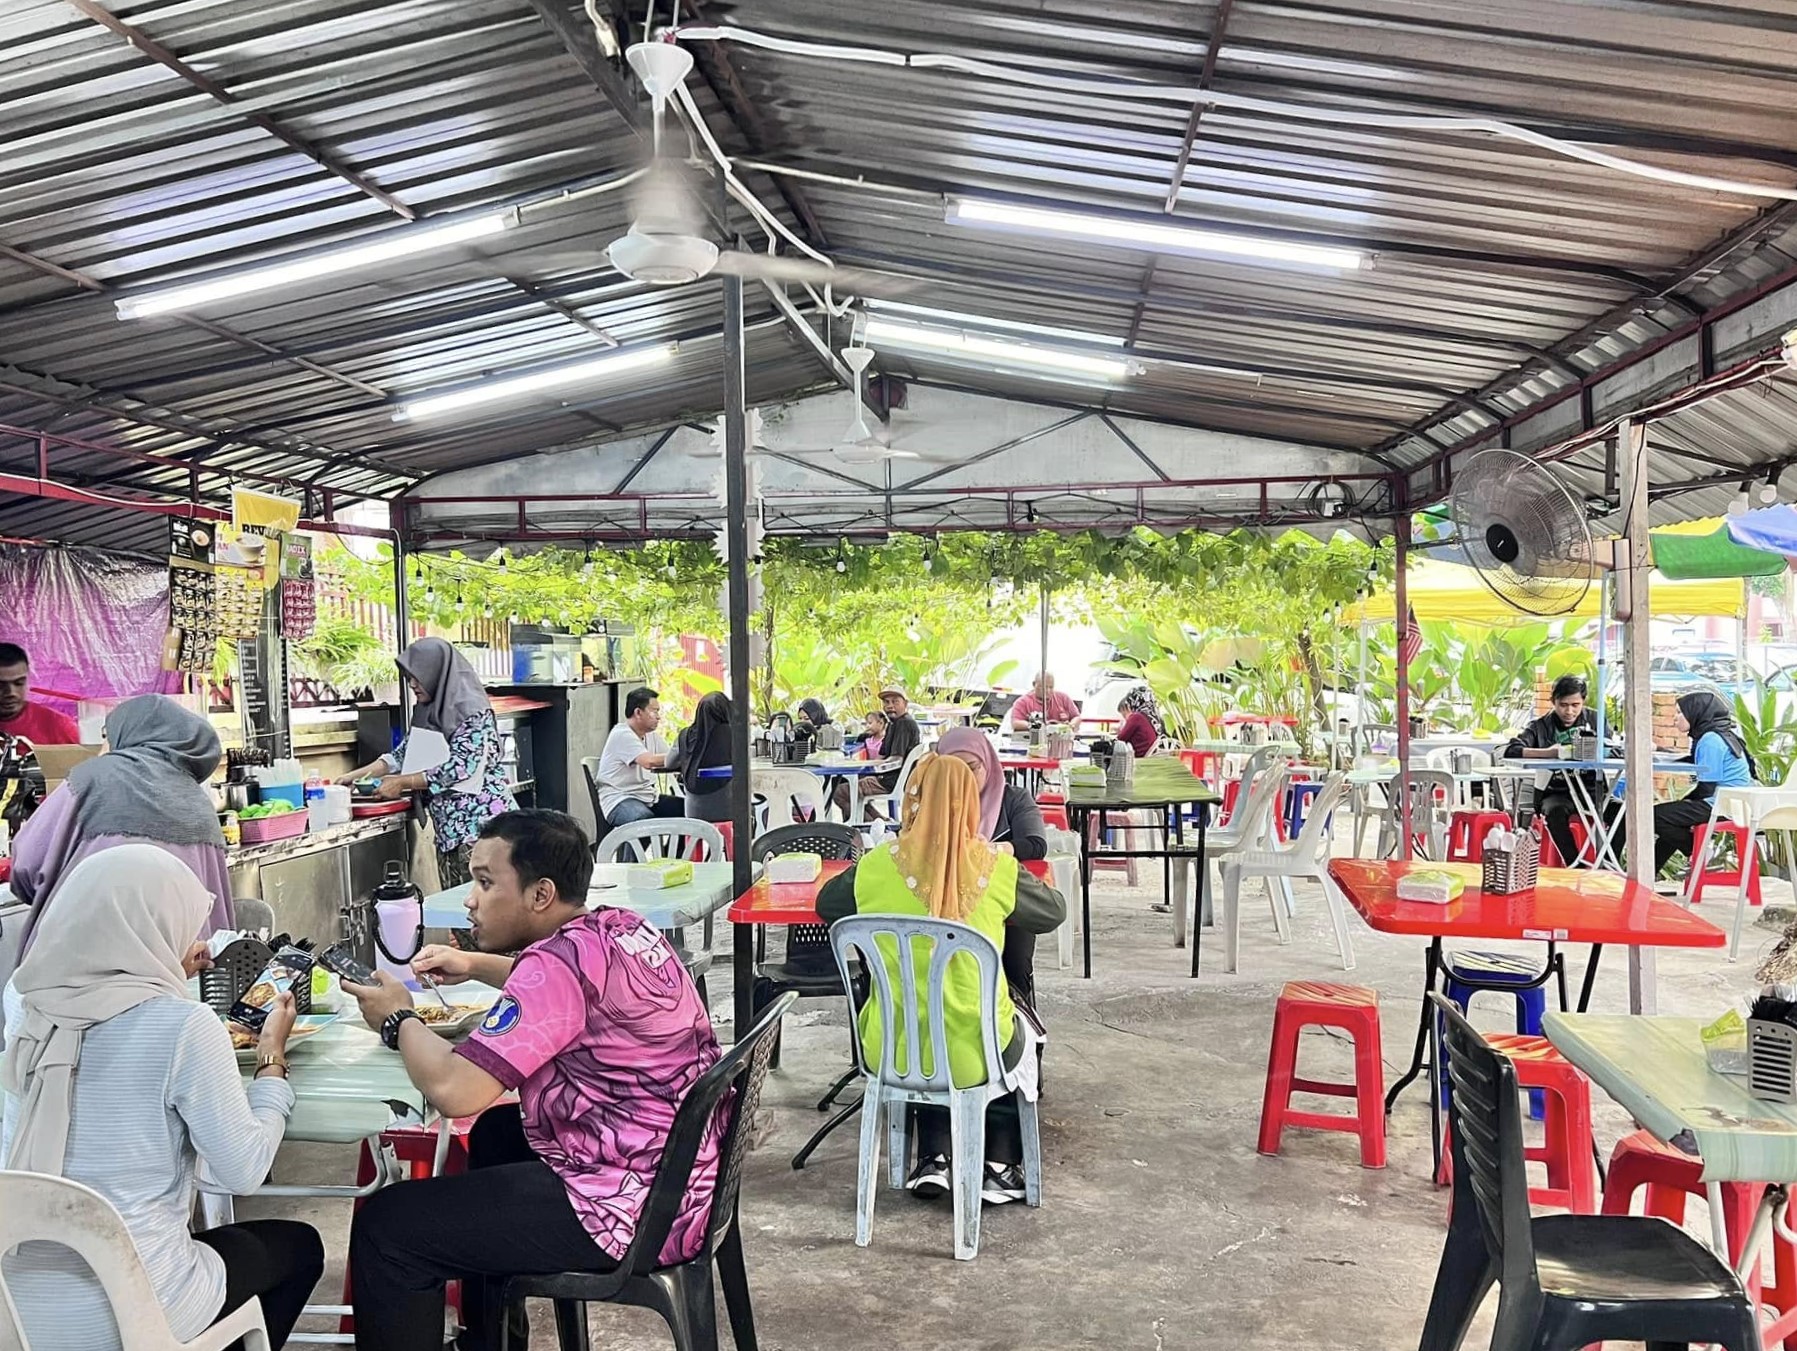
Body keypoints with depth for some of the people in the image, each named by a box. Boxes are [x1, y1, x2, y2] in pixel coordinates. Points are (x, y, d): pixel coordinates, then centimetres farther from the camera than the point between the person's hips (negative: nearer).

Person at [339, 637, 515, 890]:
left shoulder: (472, 711, -12)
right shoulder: (427, 712, 13)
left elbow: (460, 769, -18)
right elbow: (403, 754, 18)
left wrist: (403, 783, -12)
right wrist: (359, 774, 7)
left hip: (479, 823, -8)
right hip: (448, 829, 8)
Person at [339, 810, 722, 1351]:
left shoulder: (562, 958, -23)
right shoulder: (622, 928, 5)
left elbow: (454, 1091, -27)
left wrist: (399, 1019, -7)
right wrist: (476, 965, 14)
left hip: (630, 1210, -10)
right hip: (679, 1174, 10)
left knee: (385, 1228, -3)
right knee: (494, 1133, 34)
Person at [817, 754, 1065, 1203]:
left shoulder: (876, 867, -10)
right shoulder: (997, 871, -14)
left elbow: (826, 905, 10)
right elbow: (1055, 911, 5)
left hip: (891, 1053, 2)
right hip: (972, 1057, -2)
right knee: (1022, 1031, 32)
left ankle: (933, 1160, 35)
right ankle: (999, 1168, 33)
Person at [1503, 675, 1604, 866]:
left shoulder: (1595, 720, 10)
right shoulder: (1541, 726, 3)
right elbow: (1511, 751, -10)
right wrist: (1547, 752, -26)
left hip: (1592, 789, 1)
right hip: (1556, 793, -1)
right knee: (1554, 811, -35)